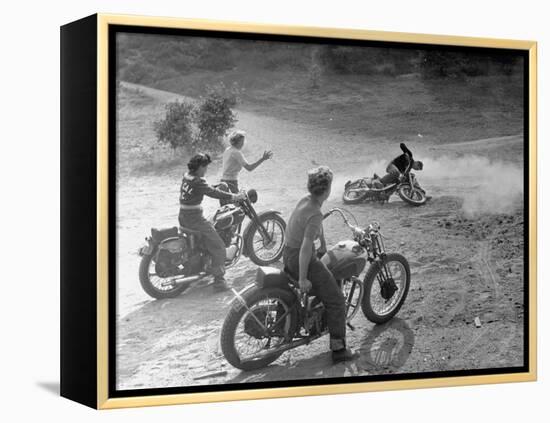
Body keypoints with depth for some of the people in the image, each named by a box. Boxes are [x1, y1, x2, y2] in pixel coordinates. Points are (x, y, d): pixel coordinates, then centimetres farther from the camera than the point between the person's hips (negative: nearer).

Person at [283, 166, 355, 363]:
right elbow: (306, 247, -30)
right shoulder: (315, 214, -26)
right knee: (336, 301, -1)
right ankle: (338, 349, 0)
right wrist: (303, 278, -26)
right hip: (302, 260, -10)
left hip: (288, 254, 10)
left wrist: (323, 245, 33)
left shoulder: (305, 200, 2)